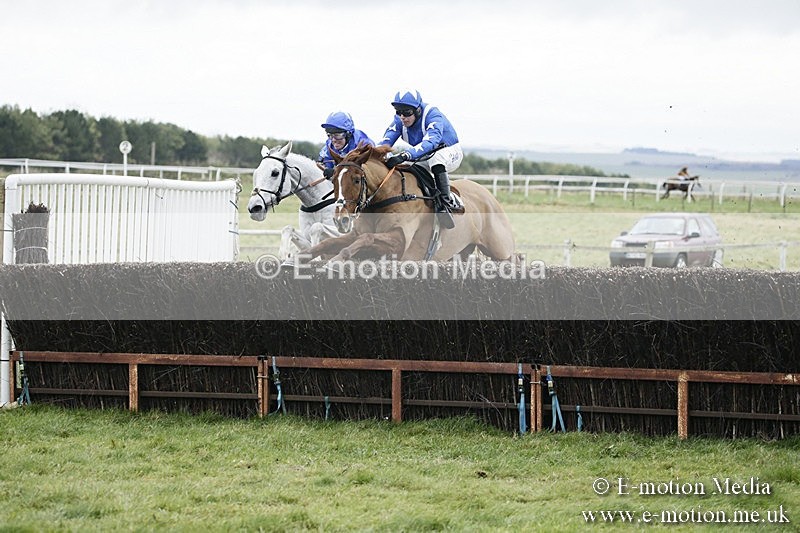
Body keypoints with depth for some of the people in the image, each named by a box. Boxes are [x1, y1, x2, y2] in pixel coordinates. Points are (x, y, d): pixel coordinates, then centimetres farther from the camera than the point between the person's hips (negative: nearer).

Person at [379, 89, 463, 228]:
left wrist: (405, 155, -64)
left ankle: (446, 201, -39)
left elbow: (431, 142, -49)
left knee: (436, 157, -39)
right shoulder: (399, 120, -13)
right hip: (423, 159, 7)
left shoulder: (433, 116, -32)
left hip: (451, 153, -7)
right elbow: (385, 142, -23)